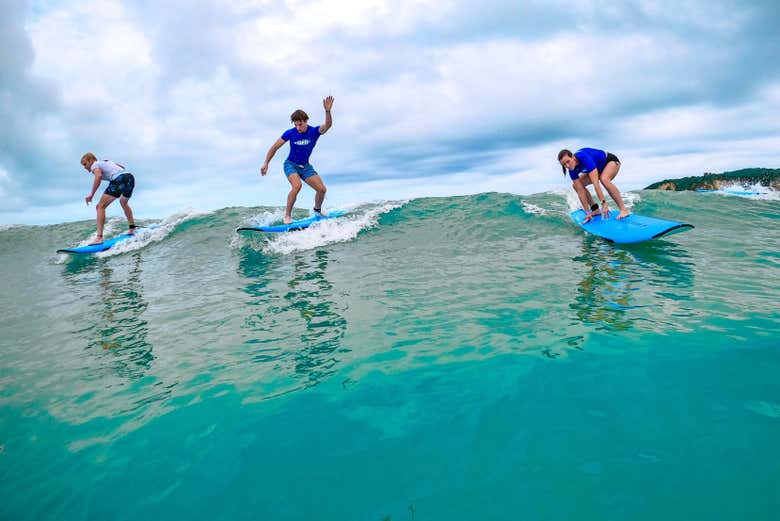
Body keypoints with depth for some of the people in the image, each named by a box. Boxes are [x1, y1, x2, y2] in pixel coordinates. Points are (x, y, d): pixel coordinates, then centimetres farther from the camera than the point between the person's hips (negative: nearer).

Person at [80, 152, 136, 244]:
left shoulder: (95, 165, 9)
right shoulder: (107, 162, 31)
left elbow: (98, 176, -13)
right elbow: (122, 167, 45)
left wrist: (91, 194, -13)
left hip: (119, 180, -8)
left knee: (100, 206, -6)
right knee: (124, 202, 36)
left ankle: (99, 237, -17)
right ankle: (132, 228, 41)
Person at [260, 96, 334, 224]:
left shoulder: (314, 131, -13)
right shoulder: (290, 133, -13)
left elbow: (328, 125, -34)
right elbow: (274, 147, -4)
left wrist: (328, 111, -51)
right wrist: (266, 163, -5)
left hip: (305, 166, 3)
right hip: (291, 165, -2)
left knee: (322, 189, -8)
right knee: (297, 185, -31)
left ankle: (317, 210, 21)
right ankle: (287, 215, -21)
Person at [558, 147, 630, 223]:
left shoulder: (585, 158, -40)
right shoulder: (572, 169, -20)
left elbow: (596, 184, -44)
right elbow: (580, 191, -20)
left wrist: (603, 204, -48)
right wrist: (587, 212, -21)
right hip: (599, 168, 7)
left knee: (603, 179, -37)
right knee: (576, 185, -6)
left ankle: (623, 209, -29)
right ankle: (595, 209, 3)